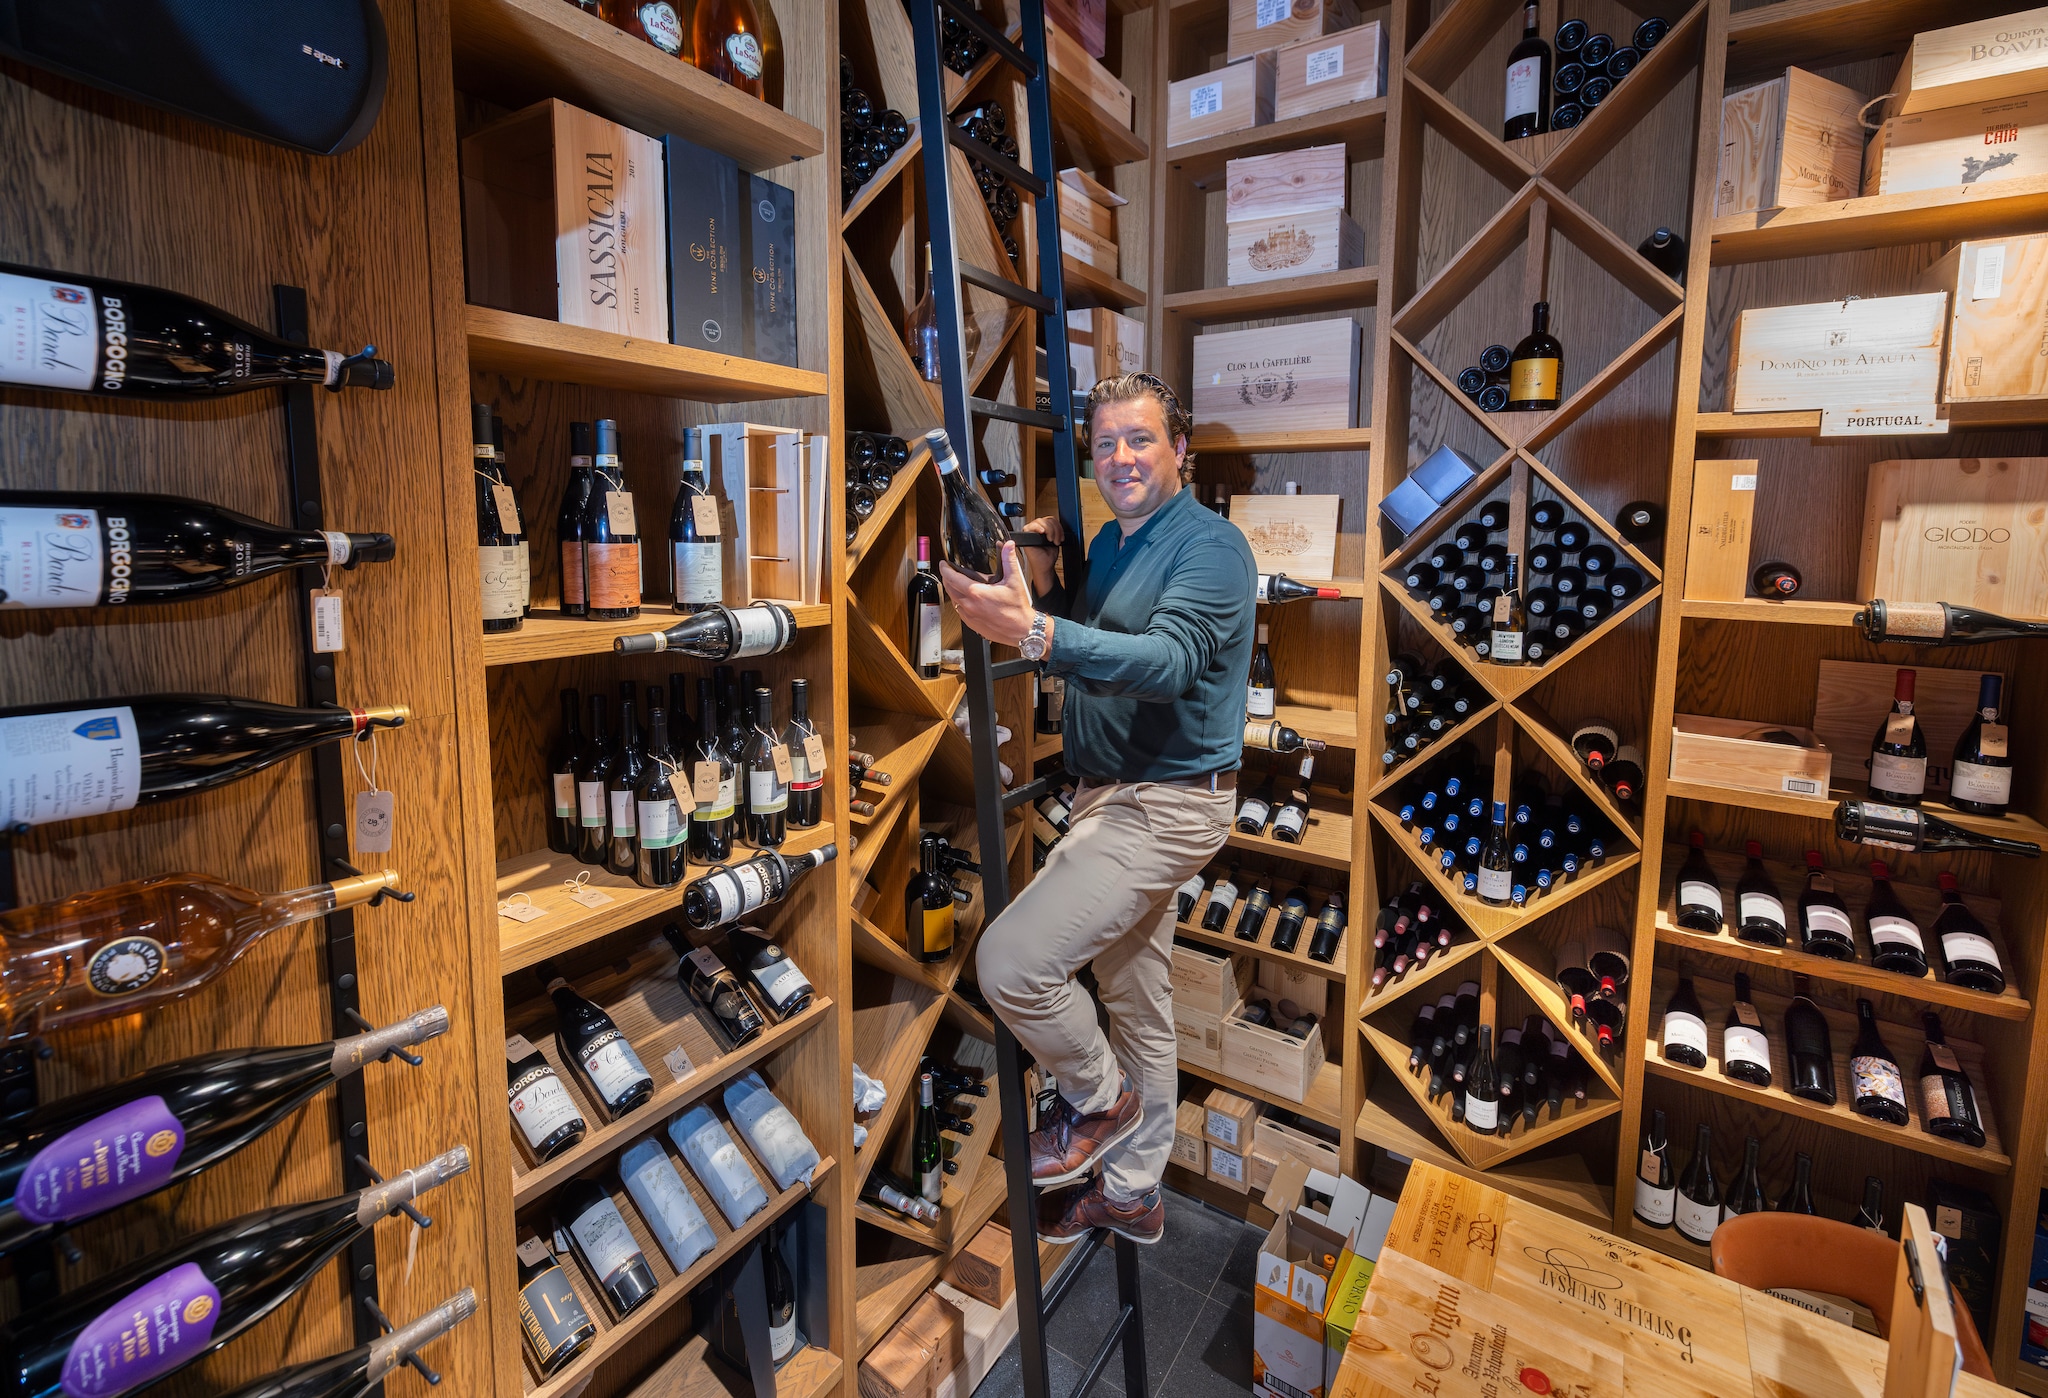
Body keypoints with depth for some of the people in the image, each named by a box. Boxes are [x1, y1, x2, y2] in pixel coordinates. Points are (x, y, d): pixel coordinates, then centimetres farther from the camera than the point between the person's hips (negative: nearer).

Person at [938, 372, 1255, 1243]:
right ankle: (1130, 1192, 36)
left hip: (1167, 806, -9)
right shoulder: (1109, 542, 14)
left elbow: (1167, 661, -31)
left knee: (1010, 961, -17)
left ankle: (1099, 1098, 11)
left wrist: (1037, 634, -44)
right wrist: (1043, 586, 1)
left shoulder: (1211, 546, -14)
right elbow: (1084, 658, 17)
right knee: (1138, 1004, 18)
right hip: (1111, 798, 9)